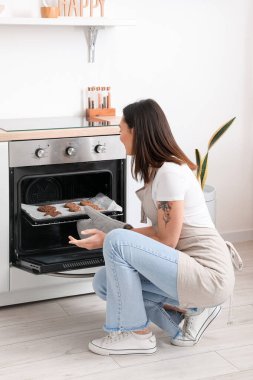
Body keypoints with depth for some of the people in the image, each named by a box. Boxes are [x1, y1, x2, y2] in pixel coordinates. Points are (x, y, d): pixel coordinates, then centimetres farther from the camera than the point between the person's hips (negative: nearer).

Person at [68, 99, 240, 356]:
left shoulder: (170, 172, -18)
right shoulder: (156, 170, 11)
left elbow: (167, 240, -16)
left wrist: (109, 239, -12)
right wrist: (115, 231, 11)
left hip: (209, 276, -10)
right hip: (188, 267, 10)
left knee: (117, 241, -22)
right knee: (103, 282, 5)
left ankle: (136, 334, -6)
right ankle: (190, 309, 9)